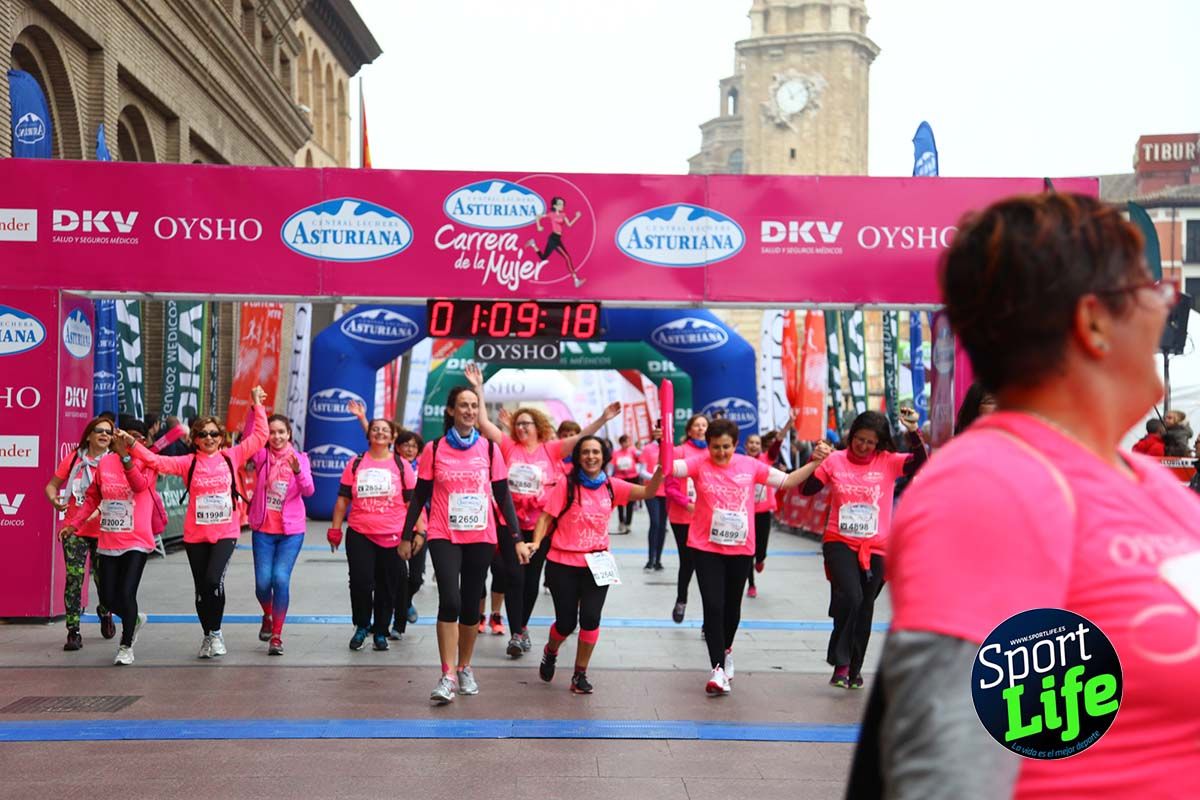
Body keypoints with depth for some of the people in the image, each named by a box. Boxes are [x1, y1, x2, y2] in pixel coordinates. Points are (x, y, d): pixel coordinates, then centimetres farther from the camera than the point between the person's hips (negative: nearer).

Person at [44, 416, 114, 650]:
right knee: (74, 579, -7)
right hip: (74, 530, 0)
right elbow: (52, 485, 9)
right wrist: (54, 499, -12)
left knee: (103, 578, 8)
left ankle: (105, 612, 39)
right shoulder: (74, 459, 4)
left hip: (103, 531, 0)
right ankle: (73, 632, -1)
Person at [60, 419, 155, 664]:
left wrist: (125, 455, -37)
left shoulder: (146, 463, -5)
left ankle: (126, 647, 9)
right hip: (108, 541, 4)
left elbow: (140, 485, -28)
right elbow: (92, 498, 13)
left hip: (136, 541, -4)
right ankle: (134, 619, 39)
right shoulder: (105, 462, 5)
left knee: (126, 593, -11)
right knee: (108, 597, 7)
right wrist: (73, 523, 5)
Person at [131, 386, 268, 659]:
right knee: (201, 587, 10)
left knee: (213, 580, -19)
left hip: (226, 533, -2)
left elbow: (259, 437, 1)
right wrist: (132, 446, -17)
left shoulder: (232, 457, 1)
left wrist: (257, 407, -1)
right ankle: (209, 636, 29)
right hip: (195, 535, 2)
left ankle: (216, 632, 3)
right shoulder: (188, 463, 1)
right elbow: (156, 461, -6)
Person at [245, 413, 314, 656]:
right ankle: (268, 616, 31)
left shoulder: (300, 458, 1)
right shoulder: (261, 455, 1)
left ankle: (276, 635, 0)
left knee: (281, 579, -13)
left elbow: (309, 491, -11)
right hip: (263, 529, 1)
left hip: (291, 530, -1)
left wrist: (298, 471, -30)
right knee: (262, 582, -3)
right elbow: (248, 436, -18)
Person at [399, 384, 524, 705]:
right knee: (450, 601, -16)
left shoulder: (490, 449, 4)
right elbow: (419, 496, 5)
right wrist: (407, 536, 4)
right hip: (444, 536, -2)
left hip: (481, 538, 2)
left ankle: (464, 668, 25)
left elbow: (503, 496, 6)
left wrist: (516, 537, 1)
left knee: (471, 604, 8)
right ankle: (448, 676, -12)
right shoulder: (434, 450, 0)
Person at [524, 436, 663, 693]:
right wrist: (536, 542, -23)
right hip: (563, 564, -2)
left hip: (597, 564, 2)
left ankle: (580, 674, 11)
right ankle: (551, 652, 40)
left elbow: (647, 492, -5)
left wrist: (662, 466, -18)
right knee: (566, 622, 5)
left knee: (590, 618, -9)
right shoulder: (566, 485, -7)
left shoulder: (611, 486, 3)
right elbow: (546, 517, -7)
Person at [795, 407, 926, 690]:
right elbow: (807, 490, -1)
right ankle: (840, 663, -8)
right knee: (850, 597, -23)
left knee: (864, 609, 11)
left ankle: (854, 668, 28)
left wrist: (913, 431, -30)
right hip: (840, 543, -2)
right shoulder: (835, 460, -1)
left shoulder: (888, 462, -2)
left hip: (875, 548, 2)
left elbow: (919, 463, -17)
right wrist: (814, 462, -16)